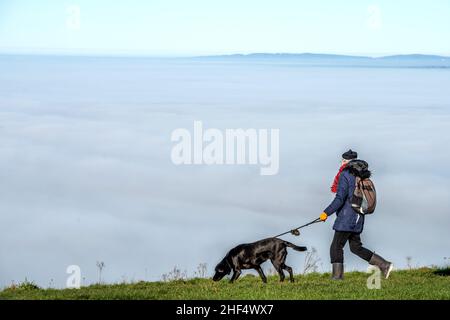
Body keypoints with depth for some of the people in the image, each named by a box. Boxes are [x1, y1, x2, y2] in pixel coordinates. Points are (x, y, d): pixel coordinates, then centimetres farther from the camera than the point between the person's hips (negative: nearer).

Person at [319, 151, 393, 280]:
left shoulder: (345, 176, -13)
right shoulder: (360, 177, 12)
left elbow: (340, 199, -21)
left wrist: (326, 213, -17)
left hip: (346, 219, -9)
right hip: (357, 219, 9)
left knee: (336, 248, -1)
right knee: (356, 247, 16)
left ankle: (337, 277, -2)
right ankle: (385, 265, 11)